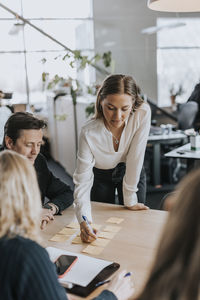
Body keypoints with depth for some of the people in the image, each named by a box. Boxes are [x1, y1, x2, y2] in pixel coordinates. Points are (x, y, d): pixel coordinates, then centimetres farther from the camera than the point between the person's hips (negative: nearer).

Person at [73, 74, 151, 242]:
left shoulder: (143, 113, -31)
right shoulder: (89, 133, -33)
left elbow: (135, 157, -25)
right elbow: (82, 181, -31)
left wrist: (130, 200, -18)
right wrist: (84, 221, -46)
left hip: (131, 172, 1)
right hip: (100, 176, -1)